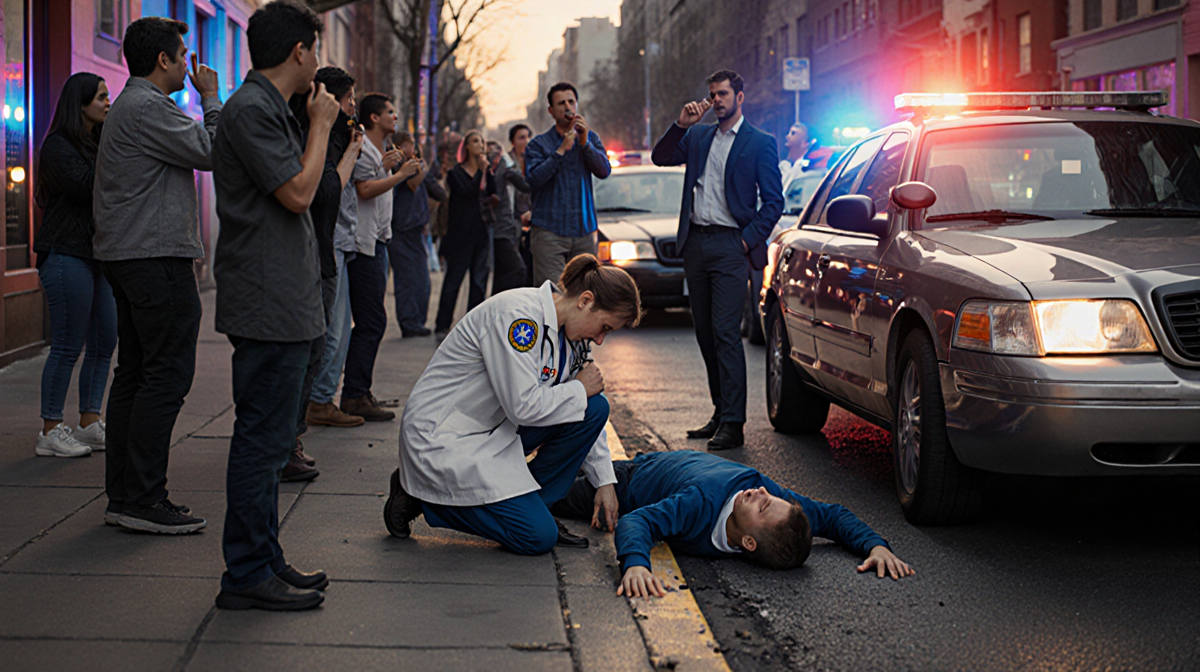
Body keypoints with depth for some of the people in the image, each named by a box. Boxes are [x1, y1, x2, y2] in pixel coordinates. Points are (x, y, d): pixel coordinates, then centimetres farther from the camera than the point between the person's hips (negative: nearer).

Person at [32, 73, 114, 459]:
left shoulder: (97, 144, 18)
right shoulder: (59, 146, -9)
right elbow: (85, 186, -21)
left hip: (97, 255, 9)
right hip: (67, 255, -9)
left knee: (104, 343, 8)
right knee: (68, 346, -7)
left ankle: (89, 423, 16)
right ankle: (50, 432, 0)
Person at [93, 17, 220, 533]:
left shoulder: (128, 106, 21)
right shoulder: (148, 108, -14)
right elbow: (212, 151, -14)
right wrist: (211, 98, -3)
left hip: (127, 257, 11)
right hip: (157, 257, -11)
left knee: (135, 371, 11)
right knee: (168, 374, -10)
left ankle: (122, 494, 14)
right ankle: (143, 499, -10)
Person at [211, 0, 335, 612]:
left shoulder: (268, 109, 19)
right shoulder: (252, 110, -14)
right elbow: (299, 192, -17)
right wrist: (321, 125, -7)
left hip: (281, 303, 11)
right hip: (269, 304, -11)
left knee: (268, 435, 14)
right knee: (263, 437, -7)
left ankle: (264, 558, 22)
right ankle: (247, 575, -2)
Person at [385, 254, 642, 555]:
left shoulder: (570, 335, 4)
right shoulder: (517, 314, -25)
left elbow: (585, 414, 14)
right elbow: (524, 406, -29)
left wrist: (605, 481, 11)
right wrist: (580, 390, -13)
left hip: (494, 428, 9)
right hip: (442, 437, -9)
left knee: (594, 408, -4)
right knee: (538, 537, -14)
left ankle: (531, 507, 4)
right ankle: (422, 496, 0)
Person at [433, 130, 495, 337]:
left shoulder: (486, 171, 13)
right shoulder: (456, 173, 0)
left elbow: (494, 193, -2)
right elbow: (466, 192, -16)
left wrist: (488, 171, -9)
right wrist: (482, 170, -12)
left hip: (482, 232, 4)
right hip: (460, 233, -4)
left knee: (479, 281, 3)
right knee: (453, 279, -3)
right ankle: (442, 325, 2)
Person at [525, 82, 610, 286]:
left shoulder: (590, 138, 14)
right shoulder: (538, 144, 5)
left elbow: (604, 171, 0)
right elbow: (534, 178, -11)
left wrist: (585, 143, -13)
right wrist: (561, 150, -15)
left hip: (584, 230, 3)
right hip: (549, 230, -3)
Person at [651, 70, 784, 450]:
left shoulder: (760, 143, 1)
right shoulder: (698, 137, 16)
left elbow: (774, 201, -1)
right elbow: (660, 158, 7)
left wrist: (749, 239, -10)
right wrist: (682, 124, -4)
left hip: (730, 246, -6)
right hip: (695, 243, 6)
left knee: (725, 333, -12)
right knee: (705, 334, 8)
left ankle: (732, 423, -11)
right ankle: (721, 412, 17)